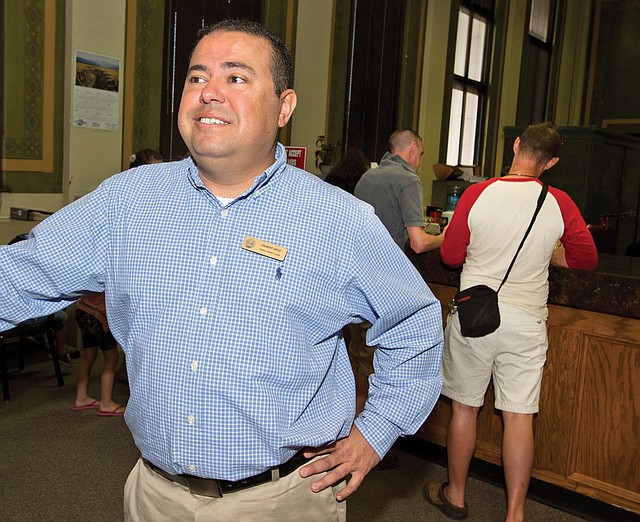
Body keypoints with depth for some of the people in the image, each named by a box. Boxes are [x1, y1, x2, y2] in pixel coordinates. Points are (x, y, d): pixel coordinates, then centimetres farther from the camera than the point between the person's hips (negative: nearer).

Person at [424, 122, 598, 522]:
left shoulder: (476, 194, -9)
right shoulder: (560, 204, -5)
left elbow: (451, 255, -1)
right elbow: (587, 258, 6)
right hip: (526, 323, 1)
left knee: (465, 408, 13)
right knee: (519, 417, 8)